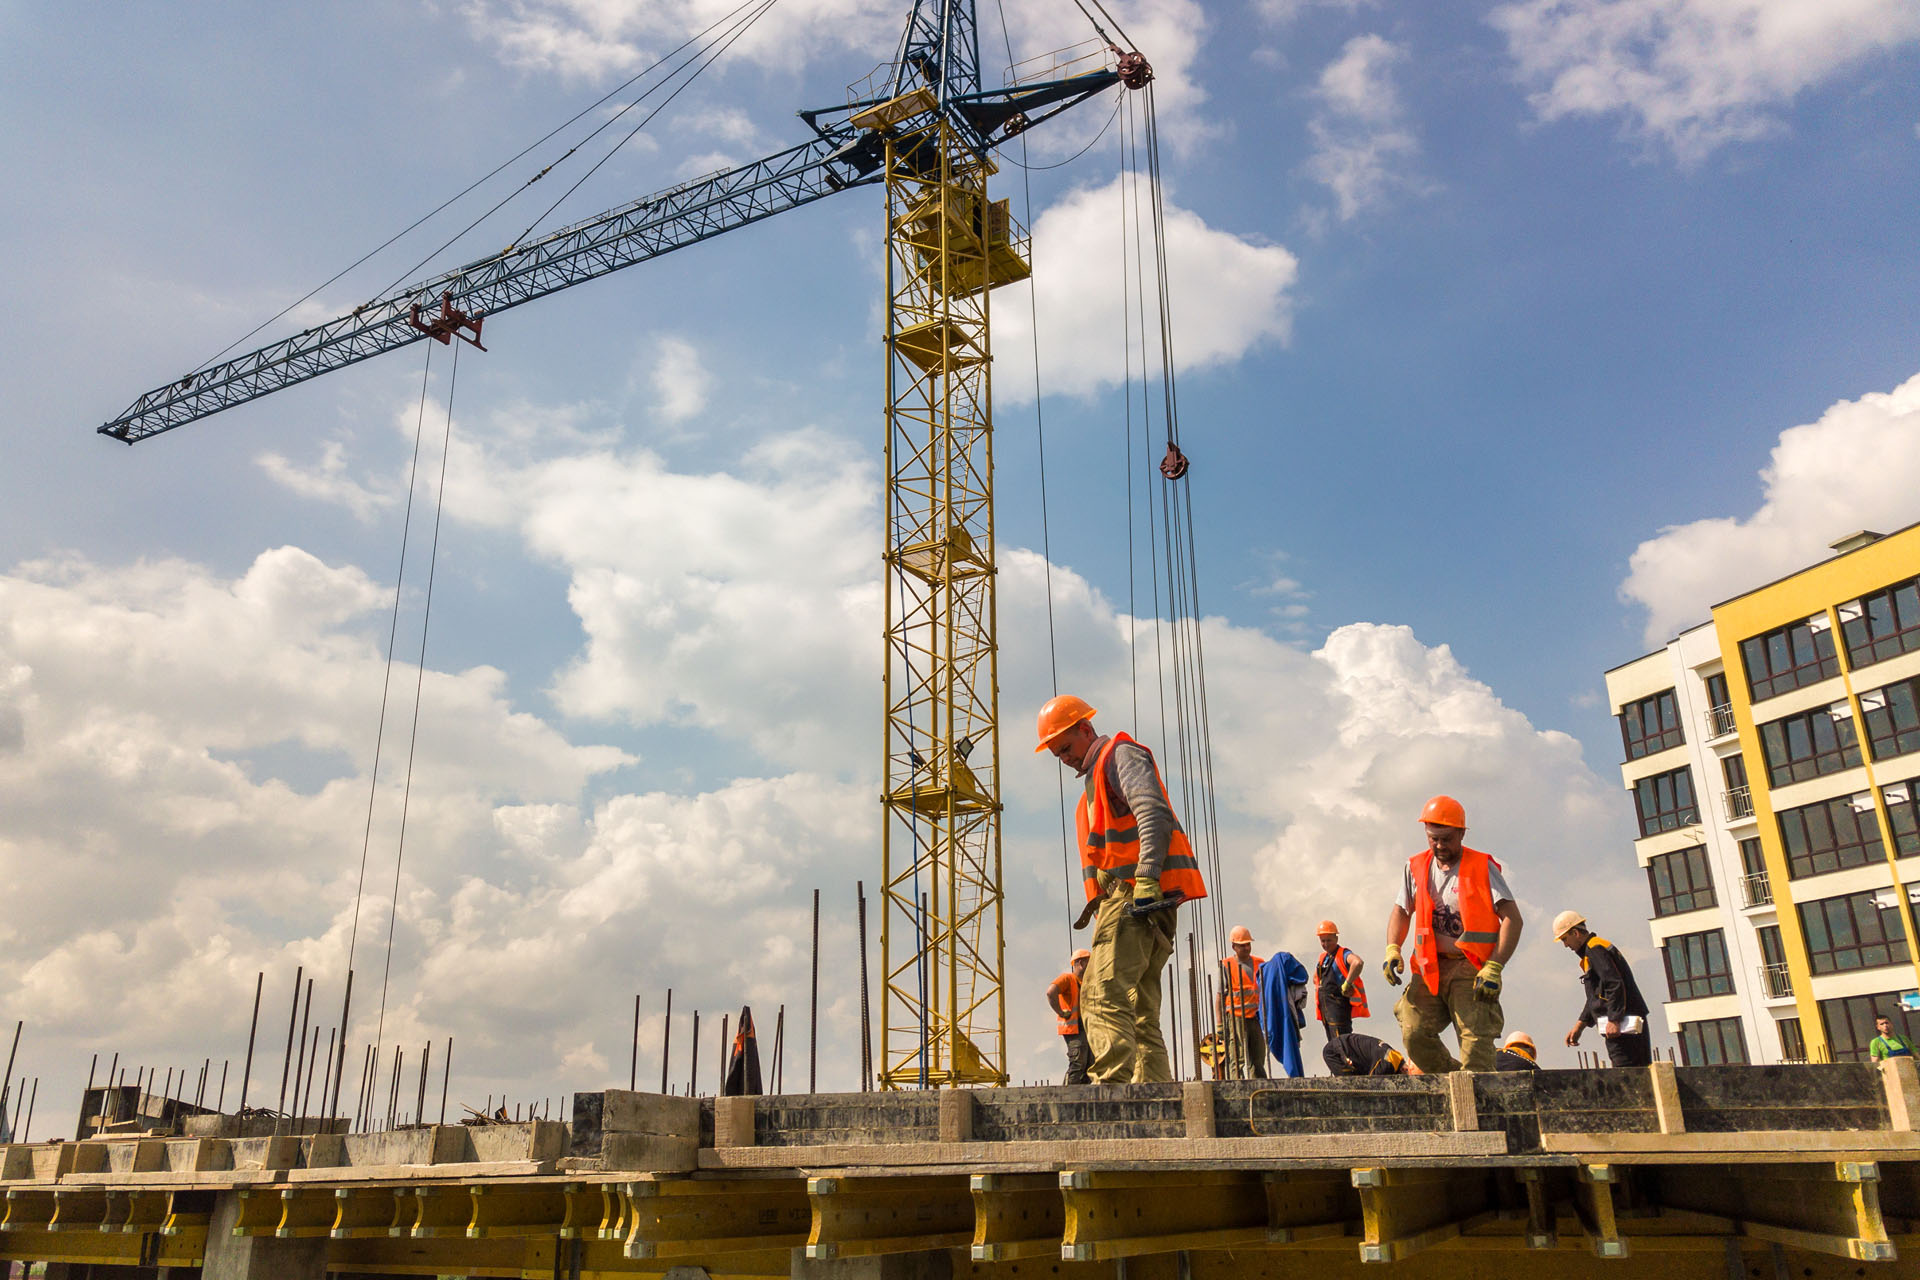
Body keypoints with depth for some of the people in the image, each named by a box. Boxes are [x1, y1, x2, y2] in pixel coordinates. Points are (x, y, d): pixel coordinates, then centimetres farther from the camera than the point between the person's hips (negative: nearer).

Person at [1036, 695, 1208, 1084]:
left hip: (1135, 895, -10)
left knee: (1103, 996, -20)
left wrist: (1146, 879, -27)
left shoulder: (1121, 754, 1)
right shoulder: (1095, 781, 30)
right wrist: (1098, 902, 16)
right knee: (1140, 1013, 7)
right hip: (1125, 899, 10)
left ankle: (1113, 1083, -28)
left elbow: (1155, 815, -16)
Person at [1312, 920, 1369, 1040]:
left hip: (1339, 1006, -8)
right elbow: (1316, 977, 34)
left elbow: (1357, 962, -31)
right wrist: (1318, 990, 16)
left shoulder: (1343, 955, -7)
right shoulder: (1323, 958, 17)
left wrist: (1346, 984, -27)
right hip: (1325, 1008, 8)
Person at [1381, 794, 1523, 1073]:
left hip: (1470, 968, -4)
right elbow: (1401, 911, 22)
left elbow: (1512, 918, -8)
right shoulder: (1416, 867, 11)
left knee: (1475, 1045, -13)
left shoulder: (1482, 867, -2)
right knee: (1414, 1035, -7)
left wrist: (1494, 967, -17)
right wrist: (1392, 950, 4)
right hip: (1429, 969, 4)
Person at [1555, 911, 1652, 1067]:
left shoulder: (1595, 949, -8)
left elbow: (1615, 984, -20)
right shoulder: (1595, 948, 24)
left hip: (1622, 1024, -10)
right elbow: (1595, 996, 28)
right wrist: (1579, 1026, 27)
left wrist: (1614, 1020, -22)